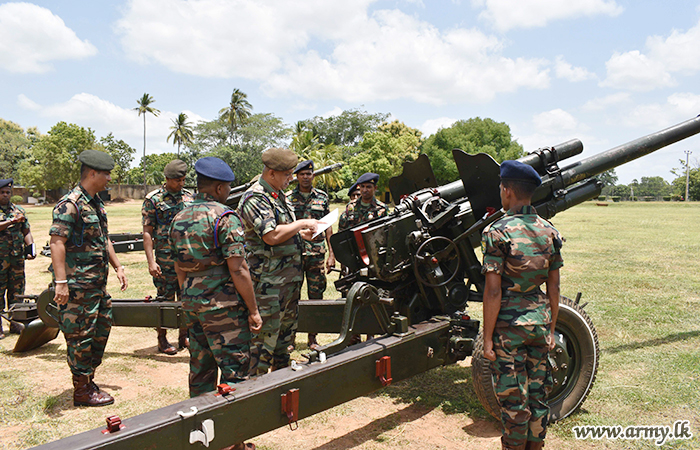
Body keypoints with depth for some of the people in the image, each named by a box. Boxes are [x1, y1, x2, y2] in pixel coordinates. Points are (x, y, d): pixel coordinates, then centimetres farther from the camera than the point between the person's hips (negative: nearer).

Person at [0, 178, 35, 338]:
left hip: (17, 257, 4)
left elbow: (26, 231, 14)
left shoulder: (19, 210, 13)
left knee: (17, 289, 9)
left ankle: (15, 322, 19)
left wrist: (30, 247, 2)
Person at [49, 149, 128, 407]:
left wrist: (117, 267, 20)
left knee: (100, 331, 17)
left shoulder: (97, 203, 14)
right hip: (78, 286, -10)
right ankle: (82, 391, 12)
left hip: (97, 284, 10)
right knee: (81, 337, 0)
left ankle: (88, 379, 31)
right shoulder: (70, 204, -16)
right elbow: (57, 243, -21)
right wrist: (61, 282, -25)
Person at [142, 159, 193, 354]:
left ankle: (184, 337, 24)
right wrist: (151, 261, -13)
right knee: (165, 300, 4)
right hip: (165, 259, -4)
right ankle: (162, 340, 18)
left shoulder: (189, 196, 9)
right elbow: (147, 232, -6)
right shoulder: (153, 199, -4)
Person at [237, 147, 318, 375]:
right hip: (269, 281, -10)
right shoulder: (255, 198, -16)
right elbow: (271, 236, -27)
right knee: (265, 333, -2)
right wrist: (302, 224, -17)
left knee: (287, 330, 19)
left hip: (290, 277, 10)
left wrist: (301, 234, 9)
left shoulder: (279, 194, 14)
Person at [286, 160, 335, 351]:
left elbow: (328, 226, 9)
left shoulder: (322, 197, 8)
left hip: (317, 253, 2)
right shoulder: (288, 198, 2)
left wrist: (331, 254, 4)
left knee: (316, 295, 6)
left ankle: (312, 338, 19)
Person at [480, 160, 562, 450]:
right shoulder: (549, 231, 3)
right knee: (538, 393, 17)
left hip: (509, 325, -6)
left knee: (513, 397, 6)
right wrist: (551, 328, 17)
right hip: (540, 322, 6)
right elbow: (554, 287, 7)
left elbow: (493, 292, -16)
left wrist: (487, 337, -9)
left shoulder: (498, 232, -14)